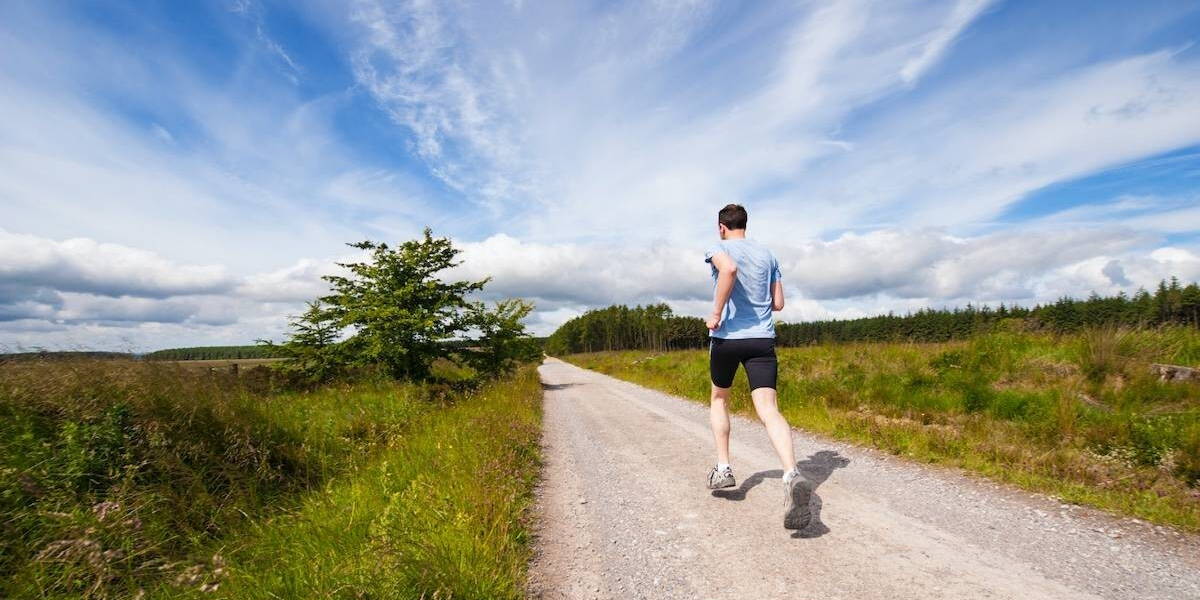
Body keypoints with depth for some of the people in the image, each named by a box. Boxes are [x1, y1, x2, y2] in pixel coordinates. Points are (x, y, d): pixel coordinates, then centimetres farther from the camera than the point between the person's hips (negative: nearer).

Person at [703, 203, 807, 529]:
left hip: (727, 336, -3)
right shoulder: (767, 255, 15)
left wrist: (717, 313, -18)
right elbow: (778, 304, 15)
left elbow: (729, 269, -26)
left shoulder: (718, 248, 0)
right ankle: (792, 475, -29)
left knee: (719, 399, 20)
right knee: (768, 410, -7)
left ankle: (723, 468, 20)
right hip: (763, 338, 3)